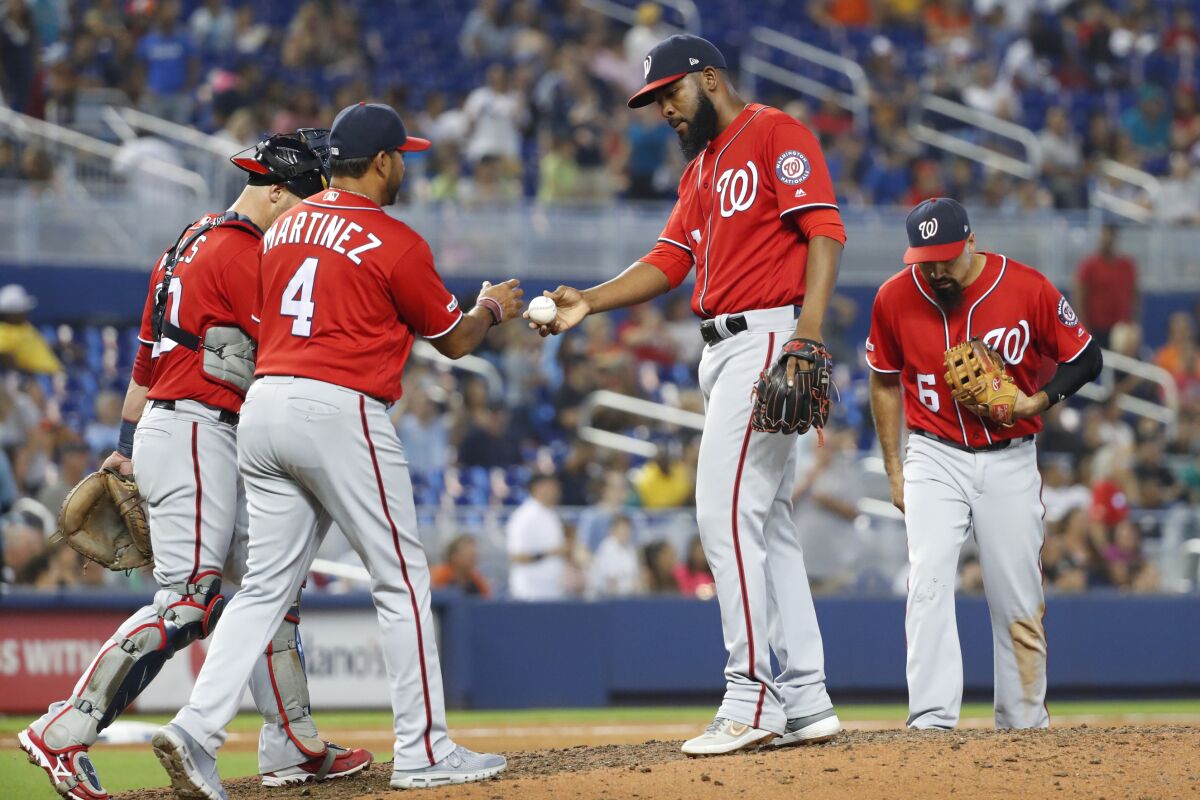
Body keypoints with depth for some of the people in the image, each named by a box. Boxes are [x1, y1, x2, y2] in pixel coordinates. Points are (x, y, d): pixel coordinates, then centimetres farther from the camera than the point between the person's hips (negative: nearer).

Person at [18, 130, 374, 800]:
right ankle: (65, 733, -17)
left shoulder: (191, 243, 19)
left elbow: (146, 353, 22)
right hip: (193, 433, -11)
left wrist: (128, 447, 25)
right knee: (189, 602, -15)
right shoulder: (243, 254, -12)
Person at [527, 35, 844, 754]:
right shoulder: (701, 169, 23)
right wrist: (587, 304, 3)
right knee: (767, 525, 8)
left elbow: (824, 232, -15)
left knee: (728, 513, -14)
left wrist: (808, 336, -25)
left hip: (769, 337, -10)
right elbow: (668, 261, 18)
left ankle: (751, 700, -14)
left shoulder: (776, 134, -6)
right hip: (723, 349, 10)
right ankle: (806, 703, 10)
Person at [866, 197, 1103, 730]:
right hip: (935, 459, 0)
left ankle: (1023, 722, 17)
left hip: (1009, 461, 0)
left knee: (1018, 600, 3)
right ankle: (932, 719, -21)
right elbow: (884, 383, 9)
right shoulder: (894, 299, -6)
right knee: (929, 581, -18)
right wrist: (894, 471, 7)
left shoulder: (1028, 290, -11)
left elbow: (1085, 357, 1)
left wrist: (1037, 401, -16)